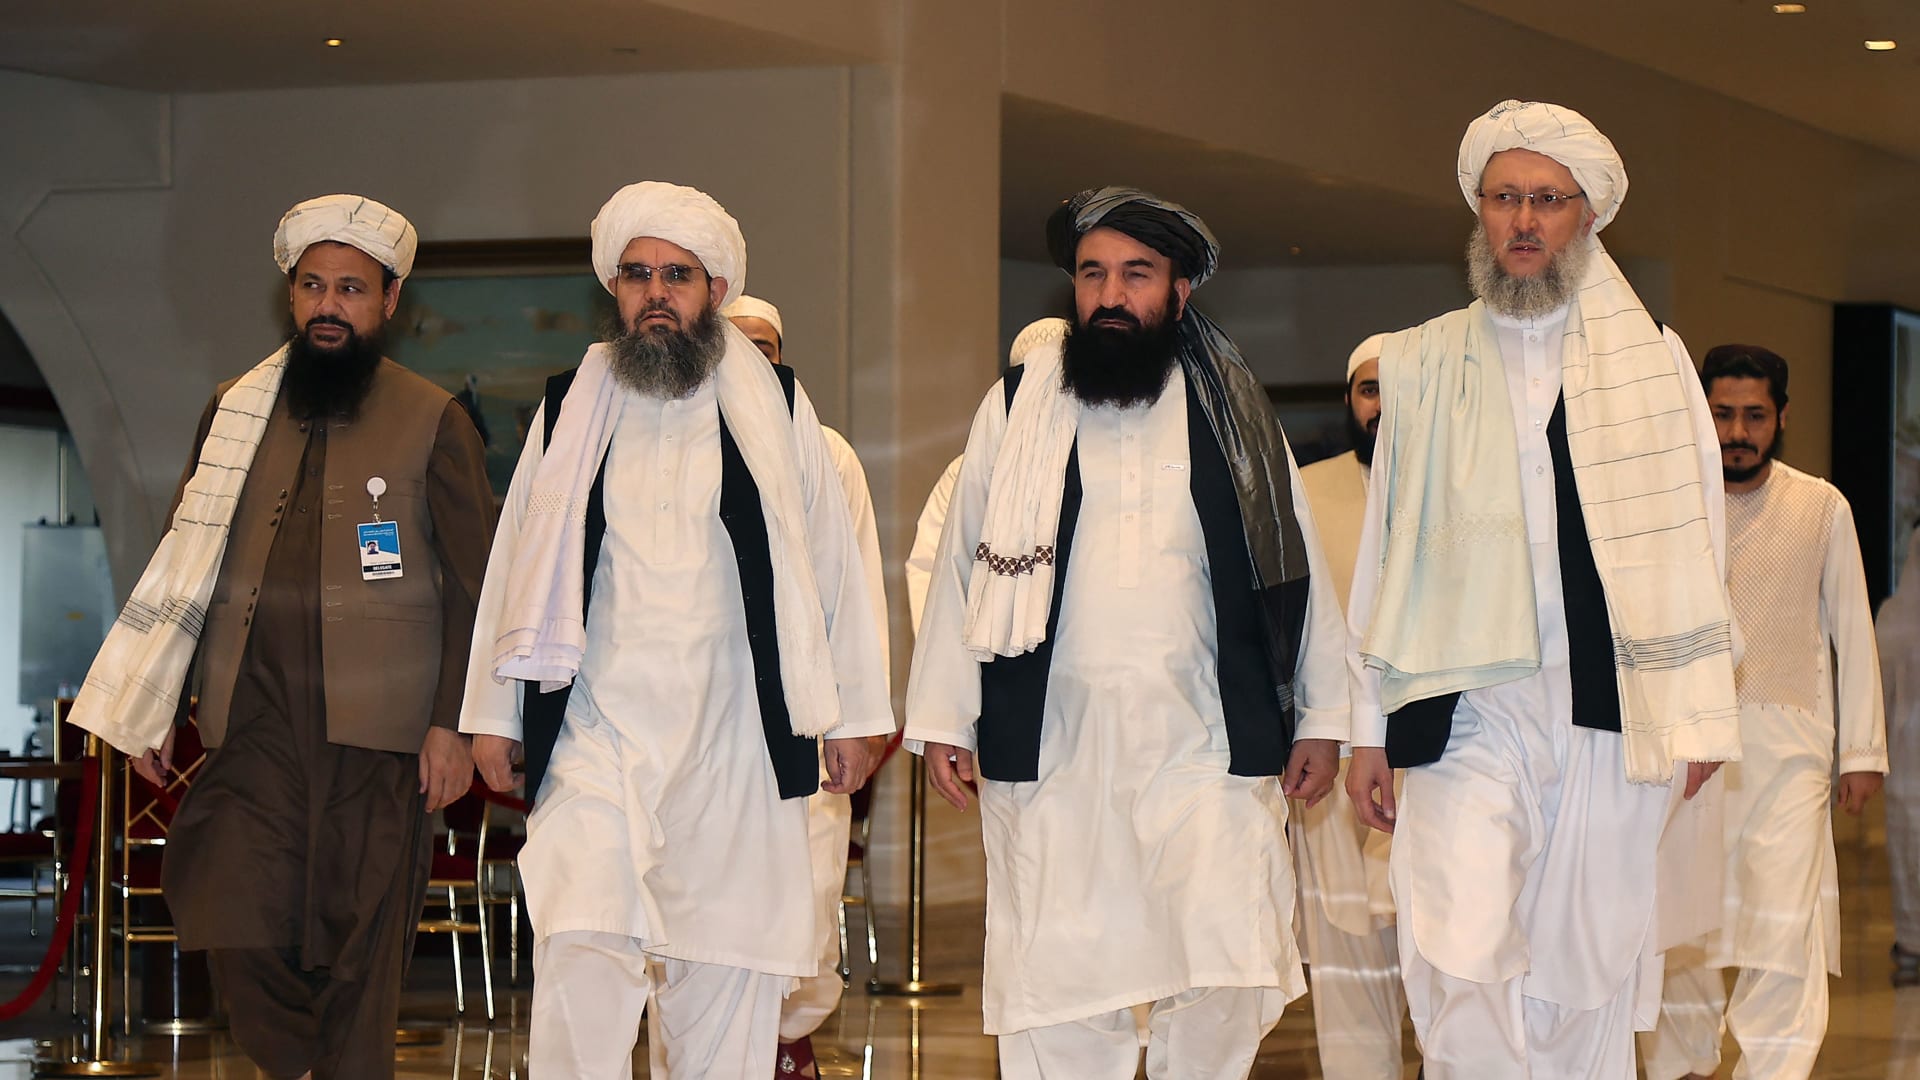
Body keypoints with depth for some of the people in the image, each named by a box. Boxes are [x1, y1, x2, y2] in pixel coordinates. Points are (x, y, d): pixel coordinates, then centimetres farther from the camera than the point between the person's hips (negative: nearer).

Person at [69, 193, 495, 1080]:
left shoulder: (433, 422, 4)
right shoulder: (235, 411, 13)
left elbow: (475, 584, 2)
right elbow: (184, 563, 16)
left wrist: (454, 724, -6)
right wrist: (150, 706, 10)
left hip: (374, 731, -2)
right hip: (254, 720, 2)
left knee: (361, 952, 0)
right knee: (239, 930, -6)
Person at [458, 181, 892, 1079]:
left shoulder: (774, 411, 7)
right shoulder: (570, 411, 11)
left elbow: (830, 560, 10)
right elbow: (519, 560, 14)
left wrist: (853, 713, 8)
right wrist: (492, 713, 13)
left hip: (733, 743, 0)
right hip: (596, 736, 0)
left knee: (726, 973, 1)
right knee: (581, 951, -15)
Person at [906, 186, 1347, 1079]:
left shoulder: (1233, 412, 10)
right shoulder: (1015, 408, 9)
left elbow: (1293, 565, 13)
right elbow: (962, 565, 10)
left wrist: (1321, 718, 11)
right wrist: (942, 719, 6)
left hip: (1206, 748, 0)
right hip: (1052, 751, 0)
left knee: (1229, 986, -11)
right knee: (1057, 1006, 0)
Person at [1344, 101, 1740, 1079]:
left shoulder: (1654, 360, 9)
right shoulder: (1423, 365, 11)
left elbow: (1696, 543, 7)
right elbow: (1384, 551, 12)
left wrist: (1701, 716, 0)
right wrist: (1369, 729, 9)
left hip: (1613, 722, 0)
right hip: (1469, 715, 0)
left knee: (1590, 985, 3)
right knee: (1462, 972, -16)